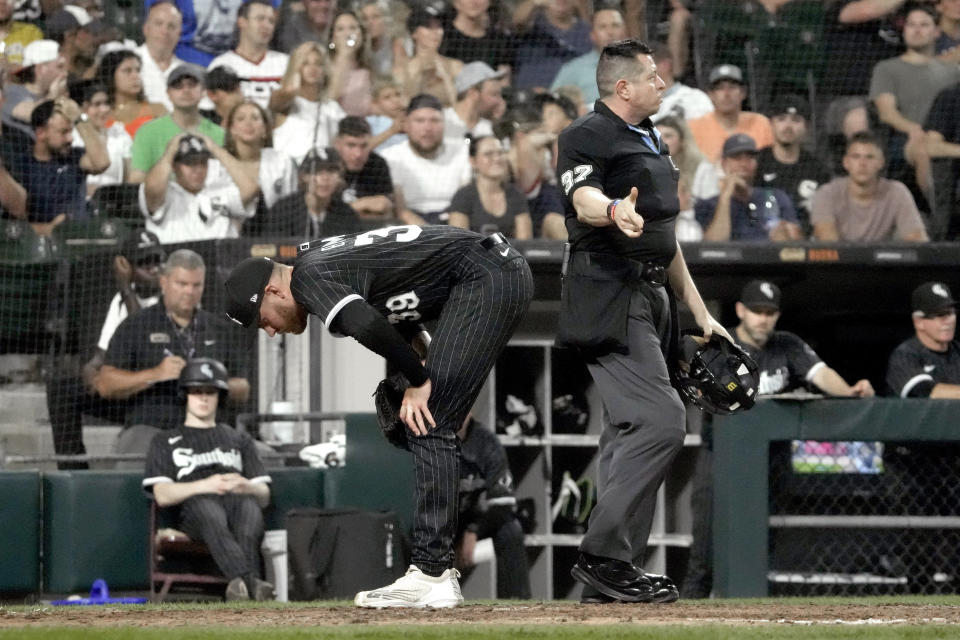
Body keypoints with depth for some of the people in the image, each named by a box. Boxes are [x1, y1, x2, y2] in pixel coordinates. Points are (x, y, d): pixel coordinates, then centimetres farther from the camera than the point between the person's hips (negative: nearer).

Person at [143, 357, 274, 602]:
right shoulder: (166, 442, 29)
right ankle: (252, 583, -66)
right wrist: (205, 485, -9)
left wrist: (248, 487, -5)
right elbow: (162, 496, 9)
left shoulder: (239, 441, 36)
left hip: (238, 501, 2)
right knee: (206, 505, -41)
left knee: (249, 505, -38)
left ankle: (240, 584, -62)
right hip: (192, 510, -2)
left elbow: (264, 496, 22)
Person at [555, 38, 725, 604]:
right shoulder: (588, 136, -7)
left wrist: (700, 313, 24)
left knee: (632, 430, 8)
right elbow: (584, 198, -27)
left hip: (651, 298, 10)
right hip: (608, 296, -10)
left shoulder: (651, 142, 23)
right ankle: (603, 556, -18)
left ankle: (616, 573, 11)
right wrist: (614, 212, -50)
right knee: (659, 421, -19)